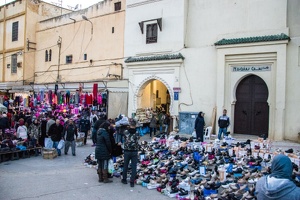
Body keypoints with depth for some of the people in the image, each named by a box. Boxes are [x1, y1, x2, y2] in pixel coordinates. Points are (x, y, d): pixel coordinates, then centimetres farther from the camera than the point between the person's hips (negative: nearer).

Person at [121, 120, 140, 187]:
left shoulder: (125, 132, -8)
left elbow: (124, 140, 4)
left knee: (125, 166, 16)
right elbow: (138, 140, 0)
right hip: (134, 152, -1)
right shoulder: (137, 133, -10)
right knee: (133, 167, 6)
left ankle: (124, 179, 29)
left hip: (127, 151, 1)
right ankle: (132, 182, 9)